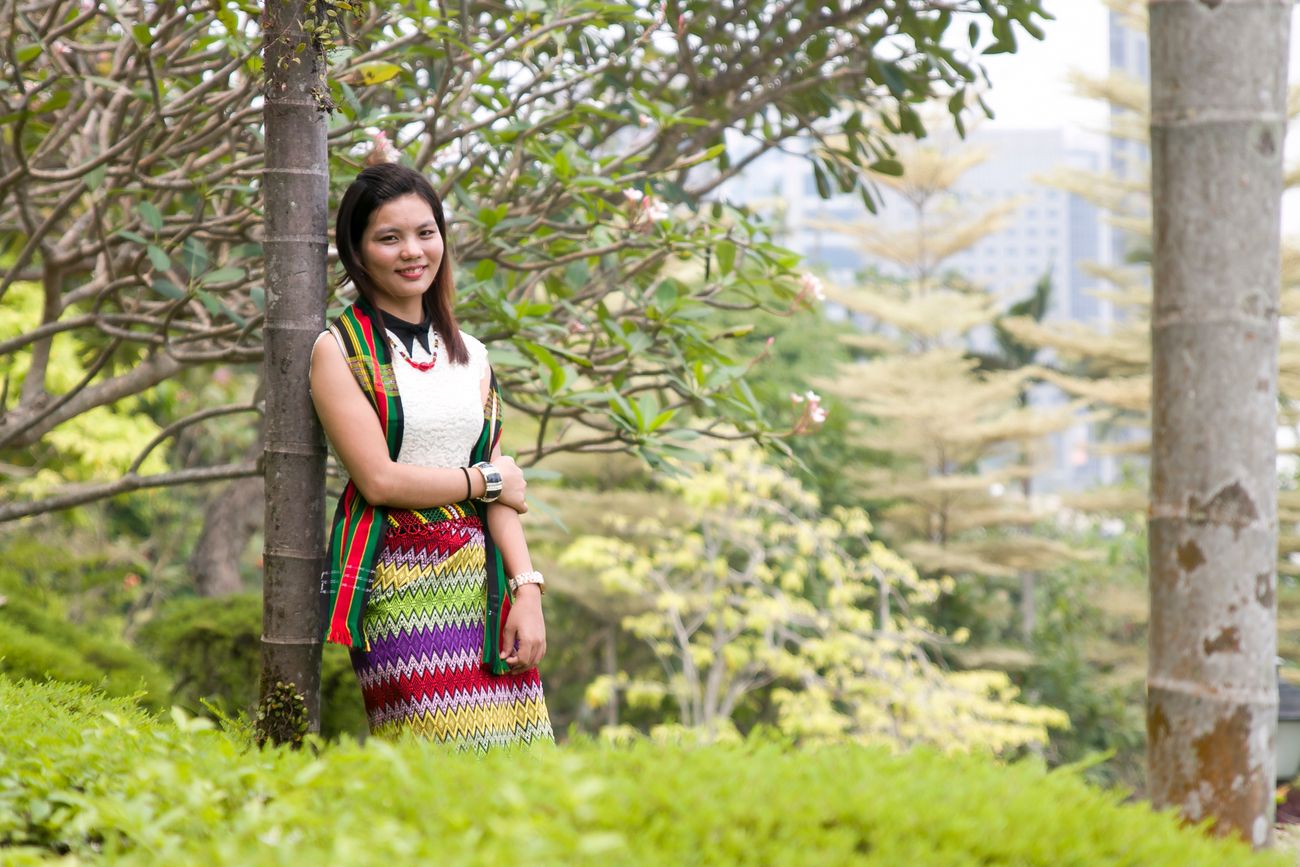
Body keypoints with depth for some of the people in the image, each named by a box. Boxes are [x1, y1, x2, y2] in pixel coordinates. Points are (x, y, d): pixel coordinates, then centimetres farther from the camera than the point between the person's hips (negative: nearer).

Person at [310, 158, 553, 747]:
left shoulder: (470, 355, 17)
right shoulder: (339, 351, 1)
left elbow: (503, 489, 10)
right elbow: (379, 480, -9)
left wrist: (527, 589, -3)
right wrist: (486, 480, 1)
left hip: (480, 576, 5)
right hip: (396, 582, -5)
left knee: (509, 747, -5)